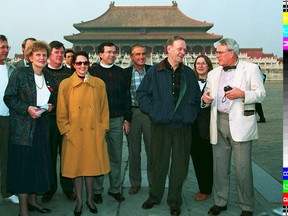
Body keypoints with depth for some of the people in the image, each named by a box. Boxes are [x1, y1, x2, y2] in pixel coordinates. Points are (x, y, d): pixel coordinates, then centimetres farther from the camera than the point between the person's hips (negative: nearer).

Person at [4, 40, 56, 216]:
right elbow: (8, 98, -8)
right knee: (23, 164, -2)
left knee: (39, 163, 9)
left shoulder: (49, 77, 12)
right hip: (23, 127, -5)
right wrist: (27, 109, -18)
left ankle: (33, 200, 26)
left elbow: (53, 99, 21)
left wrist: (50, 106, 0)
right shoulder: (19, 73, -4)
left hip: (42, 127, 6)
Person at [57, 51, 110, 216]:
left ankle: (90, 199, 29)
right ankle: (79, 201, 25)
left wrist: (103, 129, 3)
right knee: (76, 167, 8)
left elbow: (104, 109, 7)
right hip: (74, 134, -1)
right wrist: (66, 131, -5)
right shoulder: (65, 84, -1)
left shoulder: (99, 84, 3)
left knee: (91, 166, 10)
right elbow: (61, 113, 1)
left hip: (94, 134, 1)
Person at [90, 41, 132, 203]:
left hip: (117, 120, 3)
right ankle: (97, 190, 14)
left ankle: (115, 189, 19)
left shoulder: (120, 73, 11)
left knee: (116, 156, 8)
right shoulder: (93, 72, 2)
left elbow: (126, 97, 11)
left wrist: (127, 119, 5)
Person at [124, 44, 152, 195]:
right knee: (133, 150, 9)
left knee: (152, 149, 6)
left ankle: (153, 182, 20)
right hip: (132, 113, 0)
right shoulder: (125, 73, 1)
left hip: (150, 113, 0)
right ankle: (135, 183, 23)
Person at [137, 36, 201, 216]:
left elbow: (197, 98, 14)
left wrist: (191, 114, 2)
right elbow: (142, 93, 3)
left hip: (183, 127, 2)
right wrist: (153, 111, -5)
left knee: (180, 165, 7)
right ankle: (154, 197, 29)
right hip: (161, 126, -2)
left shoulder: (189, 74, 8)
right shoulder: (155, 71, 0)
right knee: (159, 164, 9)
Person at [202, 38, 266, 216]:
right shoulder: (213, 74, 17)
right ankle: (220, 202, 23)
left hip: (240, 123, -4)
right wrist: (205, 99, -7)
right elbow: (208, 97, 16)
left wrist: (242, 94, -17)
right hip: (219, 123, 4)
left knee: (243, 168, -1)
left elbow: (261, 94, -1)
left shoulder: (251, 69, 4)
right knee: (219, 167, 9)